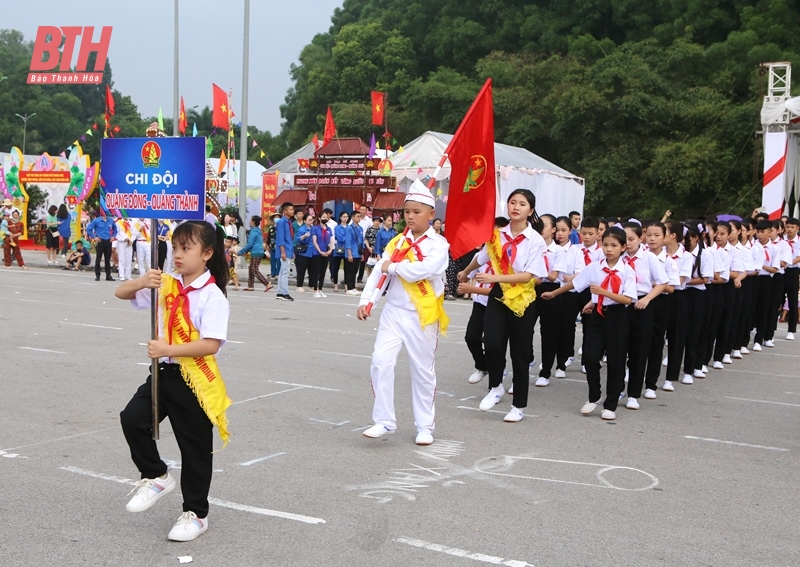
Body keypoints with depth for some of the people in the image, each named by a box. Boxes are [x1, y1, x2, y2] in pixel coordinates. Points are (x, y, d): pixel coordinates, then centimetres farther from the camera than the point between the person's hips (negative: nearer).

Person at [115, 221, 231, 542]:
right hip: (164, 373, 6)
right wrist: (142, 282, -15)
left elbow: (211, 345, -24)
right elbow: (121, 294, 6)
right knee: (132, 418, -9)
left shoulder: (212, 296, -16)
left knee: (195, 449, 6)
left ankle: (196, 514, 23)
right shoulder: (166, 285, 4)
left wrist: (168, 349, -29)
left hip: (195, 381, -6)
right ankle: (156, 477, 16)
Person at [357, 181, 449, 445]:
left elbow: (424, 269, -25)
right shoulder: (397, 242, 8)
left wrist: (393, 267, -13)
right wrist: (365, 300, -12)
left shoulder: (438, 244, -6)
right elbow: (378, 272, 0)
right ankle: (384, 420, 2)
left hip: (422, 315, -3)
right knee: (381, 361, -9)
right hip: (393, 312, 4)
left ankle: (425, 426, 21)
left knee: (423, 371, 7)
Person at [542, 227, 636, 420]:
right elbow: (574, 283, 11)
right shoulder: (594, 267, 0)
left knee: (615, 361, 4)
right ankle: (593, 398, 19)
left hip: (617, 316, -2)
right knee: (590, 357, -3)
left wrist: (604, 292, -24)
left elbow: (628, 299, -15)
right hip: (597, 314, 2)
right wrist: (553, 293, 18)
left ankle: (610, 405, 16)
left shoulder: (627, 271, -8)